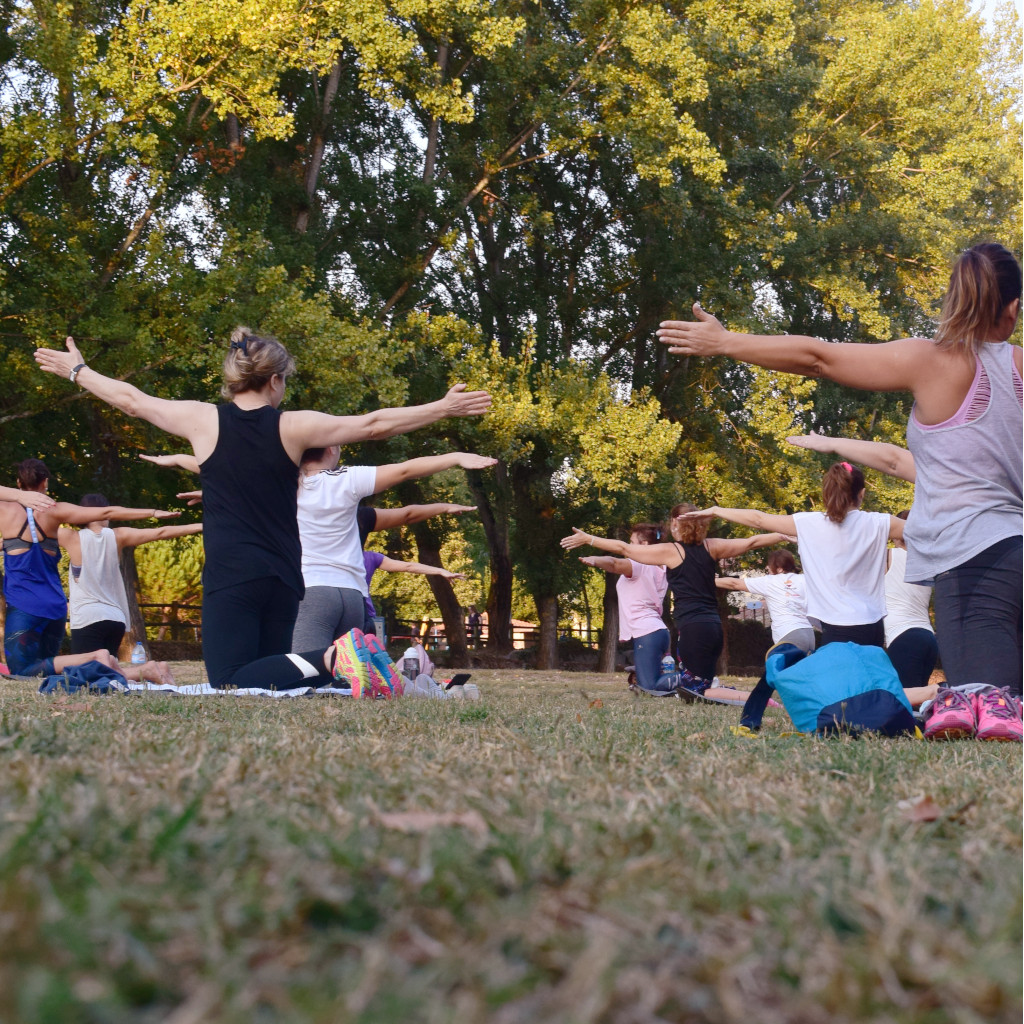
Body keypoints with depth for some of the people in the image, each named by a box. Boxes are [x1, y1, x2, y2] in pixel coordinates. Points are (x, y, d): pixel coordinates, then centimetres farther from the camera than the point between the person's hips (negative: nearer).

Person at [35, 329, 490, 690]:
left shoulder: (204, 420, -2)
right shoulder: (293, 427, 0)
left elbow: (131, 399, 12)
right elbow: (373, 425, 1)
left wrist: (76, 370, 28)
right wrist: (444, 408, 9)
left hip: (230, 578, -3)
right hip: (284, 578, 3)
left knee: (231, 684, -8)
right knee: (266, 674, 17)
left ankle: (324, 661, -31)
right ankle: (331, 664, -11)